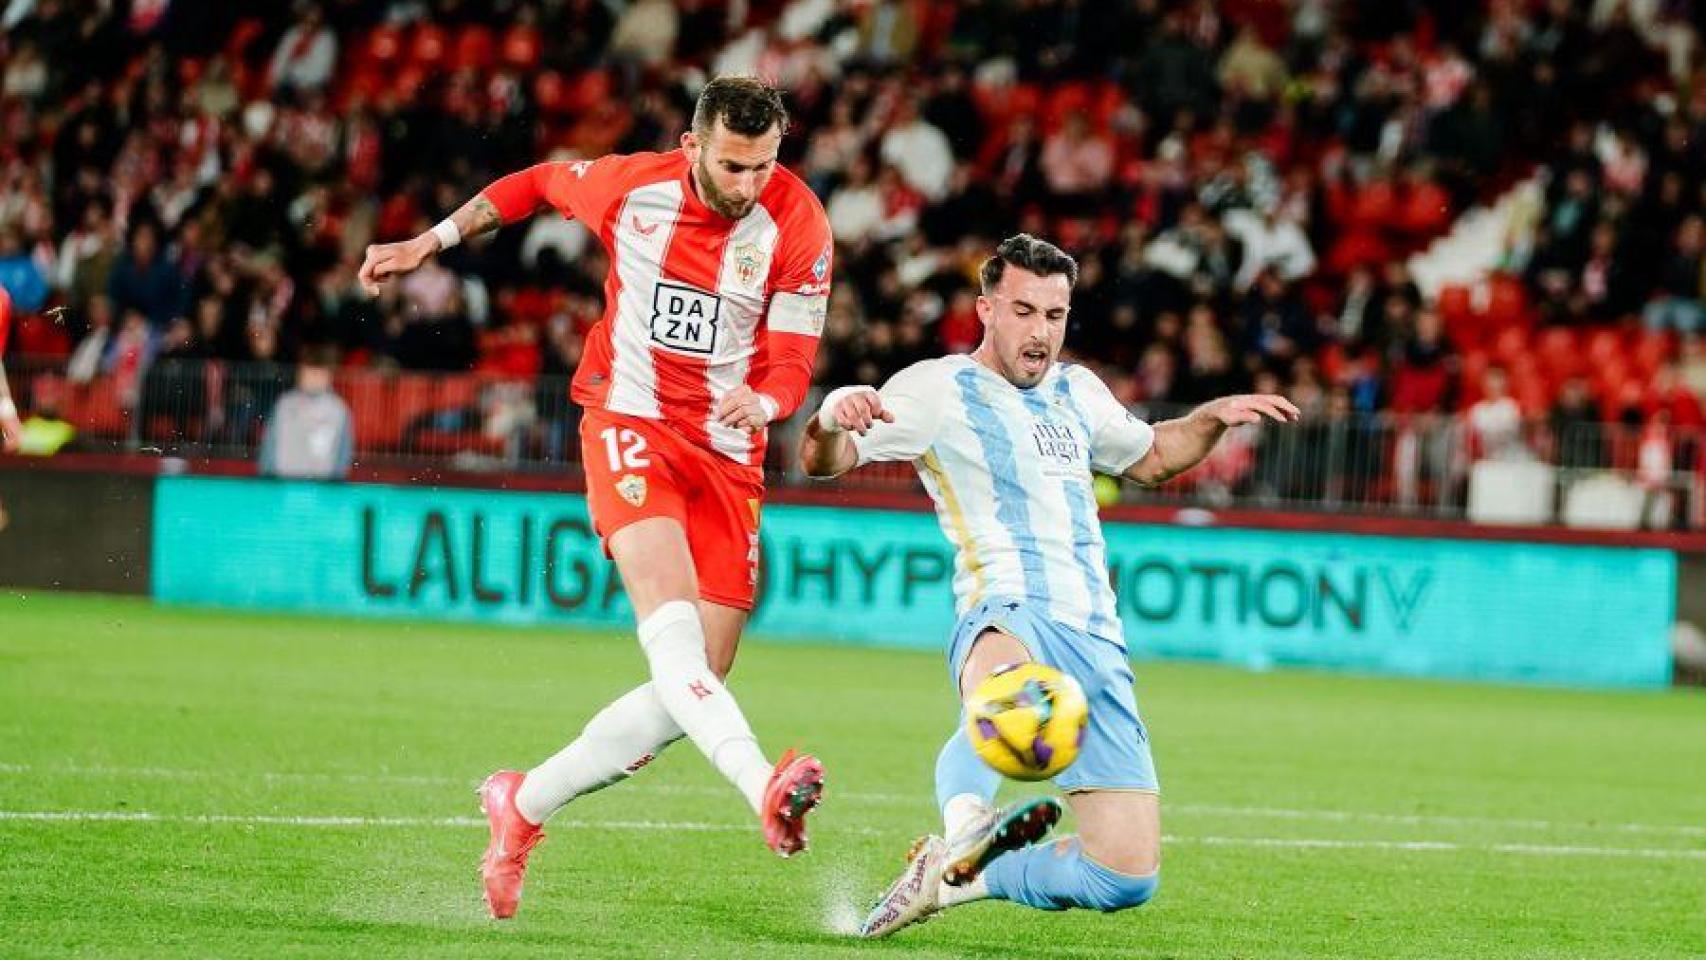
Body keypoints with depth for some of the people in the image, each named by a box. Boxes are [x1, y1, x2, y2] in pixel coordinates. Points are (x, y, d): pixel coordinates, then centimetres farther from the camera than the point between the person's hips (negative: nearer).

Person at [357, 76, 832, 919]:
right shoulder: (631, 185, -7)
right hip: (631, 427, -2)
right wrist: (431, 243, 16)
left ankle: (524, 803, 17)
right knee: (670, 622, -29)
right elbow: (536, 184, 15)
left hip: (728, 459, 2)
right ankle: (763, 788, -51)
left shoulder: (796, 226, -7)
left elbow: (793, 364, -5)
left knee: (693, 685, -2)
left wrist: (763, 401, -28)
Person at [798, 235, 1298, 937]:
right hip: (1010, 617, -7)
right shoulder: (939, 390, 2)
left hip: (1097, 643, 7)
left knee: (1127, 879, 1)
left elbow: (1150, 457, 40)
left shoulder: (1076, 391, 21)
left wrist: (1215, 417, 22)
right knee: (1007, 692, -48)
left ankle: (957, 873, 18)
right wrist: (830, 421, -32)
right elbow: (824, 460, -8)